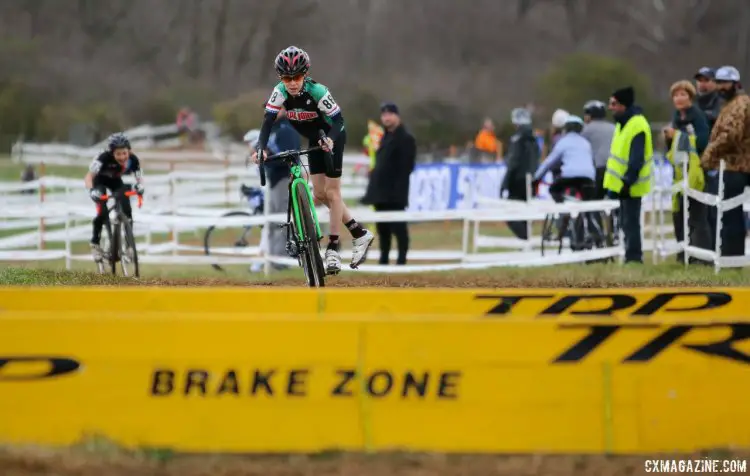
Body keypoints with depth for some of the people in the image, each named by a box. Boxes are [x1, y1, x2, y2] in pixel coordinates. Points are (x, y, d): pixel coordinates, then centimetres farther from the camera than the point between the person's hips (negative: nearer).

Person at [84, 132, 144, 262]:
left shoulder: (133, 160, -29)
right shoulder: (104, 158, -38)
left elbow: (139, 177, -20)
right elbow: (89, 176, -40)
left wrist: (139, 186, -44)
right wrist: (91, 190, -59)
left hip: (116, 181, 3)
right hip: (100, 181, -3)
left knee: (126, 210, -16)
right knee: (102, 212, -23)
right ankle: (95, 244, -6)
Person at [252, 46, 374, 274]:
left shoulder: (317, 91, -32)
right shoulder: (280, 92, -20)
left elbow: (338, 120, -30)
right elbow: (268, 120, -23)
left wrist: (330, 140, -49)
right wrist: (261, 148, -38)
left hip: (333, 138, -6)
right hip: (314, 140, 6)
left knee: (332, 192, -7)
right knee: (319, 194, 5)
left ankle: (333, 247, -2)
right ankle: (360, 234, 17)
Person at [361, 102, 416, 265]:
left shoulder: (406, 139, -6)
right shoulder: (385, 138, 19)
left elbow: (406, 167, -13)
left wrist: (398, 189, -19)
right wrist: (374, 187, 15)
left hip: (395, 194, -8)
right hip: (381, 192, 8)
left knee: (398, 227, -6)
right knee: (382, 227, 9)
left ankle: (401, 259, -4)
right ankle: (383, 259, 13)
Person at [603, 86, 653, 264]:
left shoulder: (637, 126, -19)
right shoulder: (624, 123, 14)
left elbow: (636, 160, -24)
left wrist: (627, 182, -25)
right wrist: (614, 183, 18)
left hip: (630, 185, -10)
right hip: (621, 183, 10)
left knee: (630, 222, -8)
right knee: (626, 222, 13)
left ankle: (633, 258, -5)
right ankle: (632, 258, 19)